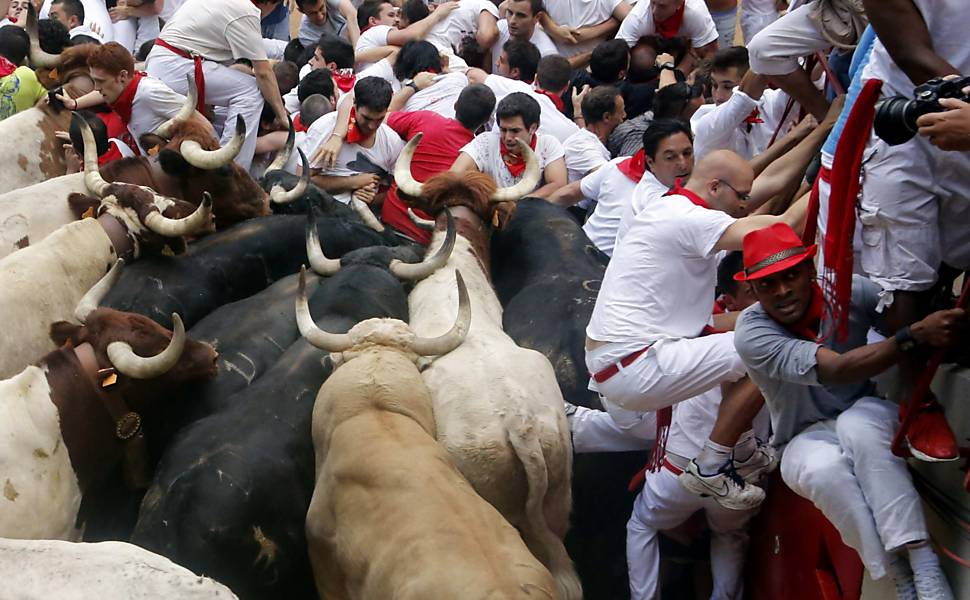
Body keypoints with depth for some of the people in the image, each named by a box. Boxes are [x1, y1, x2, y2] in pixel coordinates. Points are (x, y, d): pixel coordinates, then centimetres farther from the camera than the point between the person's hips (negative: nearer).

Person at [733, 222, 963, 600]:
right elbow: (837, 370, -34)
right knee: (824, 468, -36)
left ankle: (924, 569, -37)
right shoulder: (751, 333, -22)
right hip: (805, 438, -1)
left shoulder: (850, 293, -15)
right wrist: (916, 335, -45)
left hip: (864, 416, 1)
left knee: (858, 424, -35)